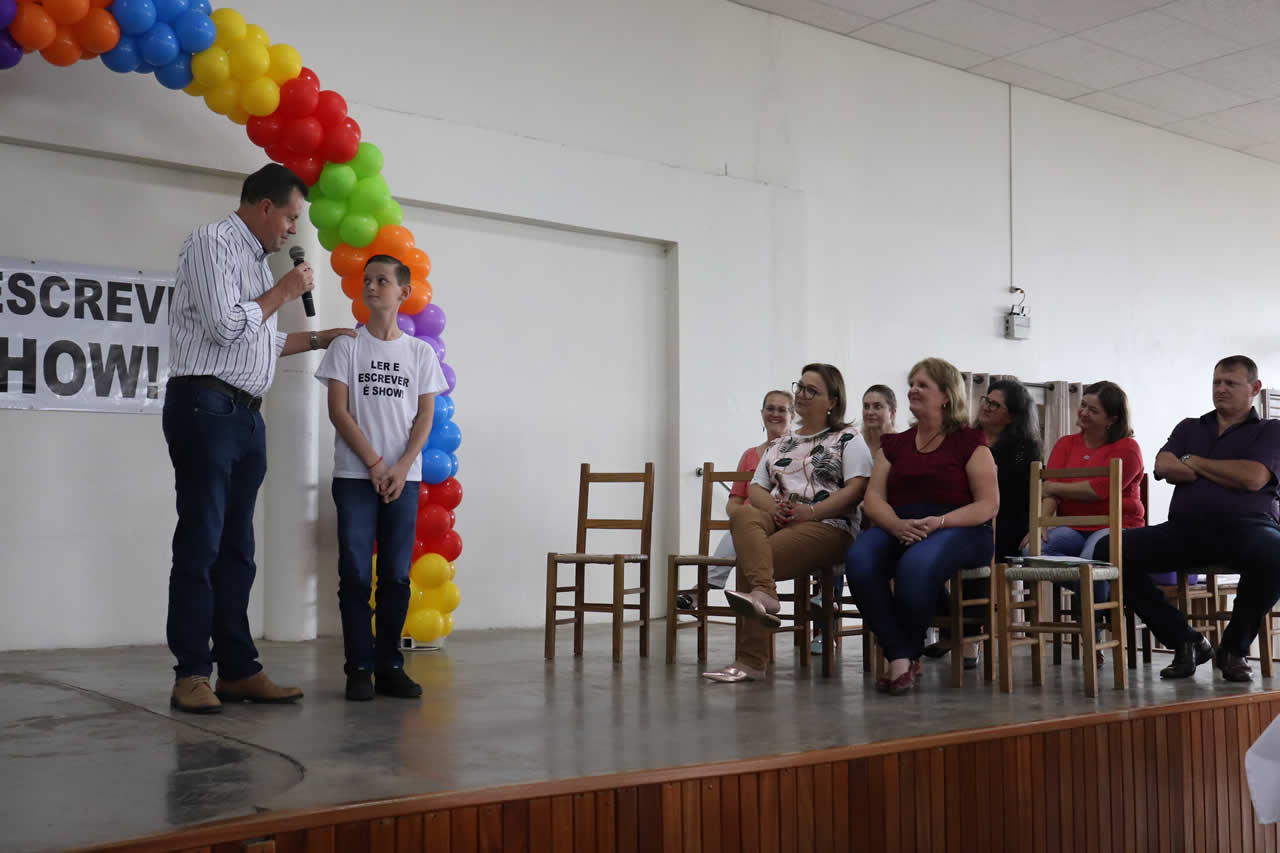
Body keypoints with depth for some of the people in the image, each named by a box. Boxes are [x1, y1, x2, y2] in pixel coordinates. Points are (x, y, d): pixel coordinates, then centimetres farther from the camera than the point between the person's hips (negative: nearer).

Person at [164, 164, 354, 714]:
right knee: (200, 541, -7)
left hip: (246, 415, 9)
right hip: (205, 407, -9)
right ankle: (191, 674, -3)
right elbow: (226, 325, -15)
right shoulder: (212, 242, -5)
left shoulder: (257, 259, 21)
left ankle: (238, 669, 9)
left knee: (237, 547, 6)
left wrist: (319, 339, 25)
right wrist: (283, 292, -4)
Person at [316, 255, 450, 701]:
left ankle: (389, 667, 11)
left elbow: (425, 416, 5)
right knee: (356, 573, -4)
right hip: (354, 475, -1)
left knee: (397, 575, 3)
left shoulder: (420, 352, 8)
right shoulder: (347, 347, 4)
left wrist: (401, 467, -9)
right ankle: (359, 668, 3)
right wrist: (374, 463, -10)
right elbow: (338, 410, -2)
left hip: (403, 477, 1)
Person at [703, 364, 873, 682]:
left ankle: (751, 661, -36)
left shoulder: (847, 439, 11)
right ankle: (763, 594, -51)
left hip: (826, 525, -4)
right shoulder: (780, 444, 28)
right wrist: (771, 506, -6)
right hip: (775, 522, 5)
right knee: (743, 516, -34)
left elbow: (857, 488, -4)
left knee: (747, 559, -30)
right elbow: (756, 488, 20)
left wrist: (812, 511, -16)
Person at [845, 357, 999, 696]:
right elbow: (874, 498, 10)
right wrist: (897, 525, -13)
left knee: (917, 565, -38)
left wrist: (938, 522, -17)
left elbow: (988, 504, 0)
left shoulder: (969, 442, 8)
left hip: (958, 529, -4)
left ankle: (909, 656, -16)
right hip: (897, 527, 4)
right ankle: (900, 658, -28)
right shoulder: (894, 444, 21)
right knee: (859, 560, -31)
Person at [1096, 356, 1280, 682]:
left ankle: (1235, 647, -12)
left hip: (1246, 527, -3)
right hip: (1186, 528, 4)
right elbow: (1164, 467, 5)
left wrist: (1195, 462, 6)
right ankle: (1185, 640, -9)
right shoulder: (1189, 428, 25)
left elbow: (1253, 478, -6)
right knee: (1109, 549, -21)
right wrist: (1229, 473, 3)